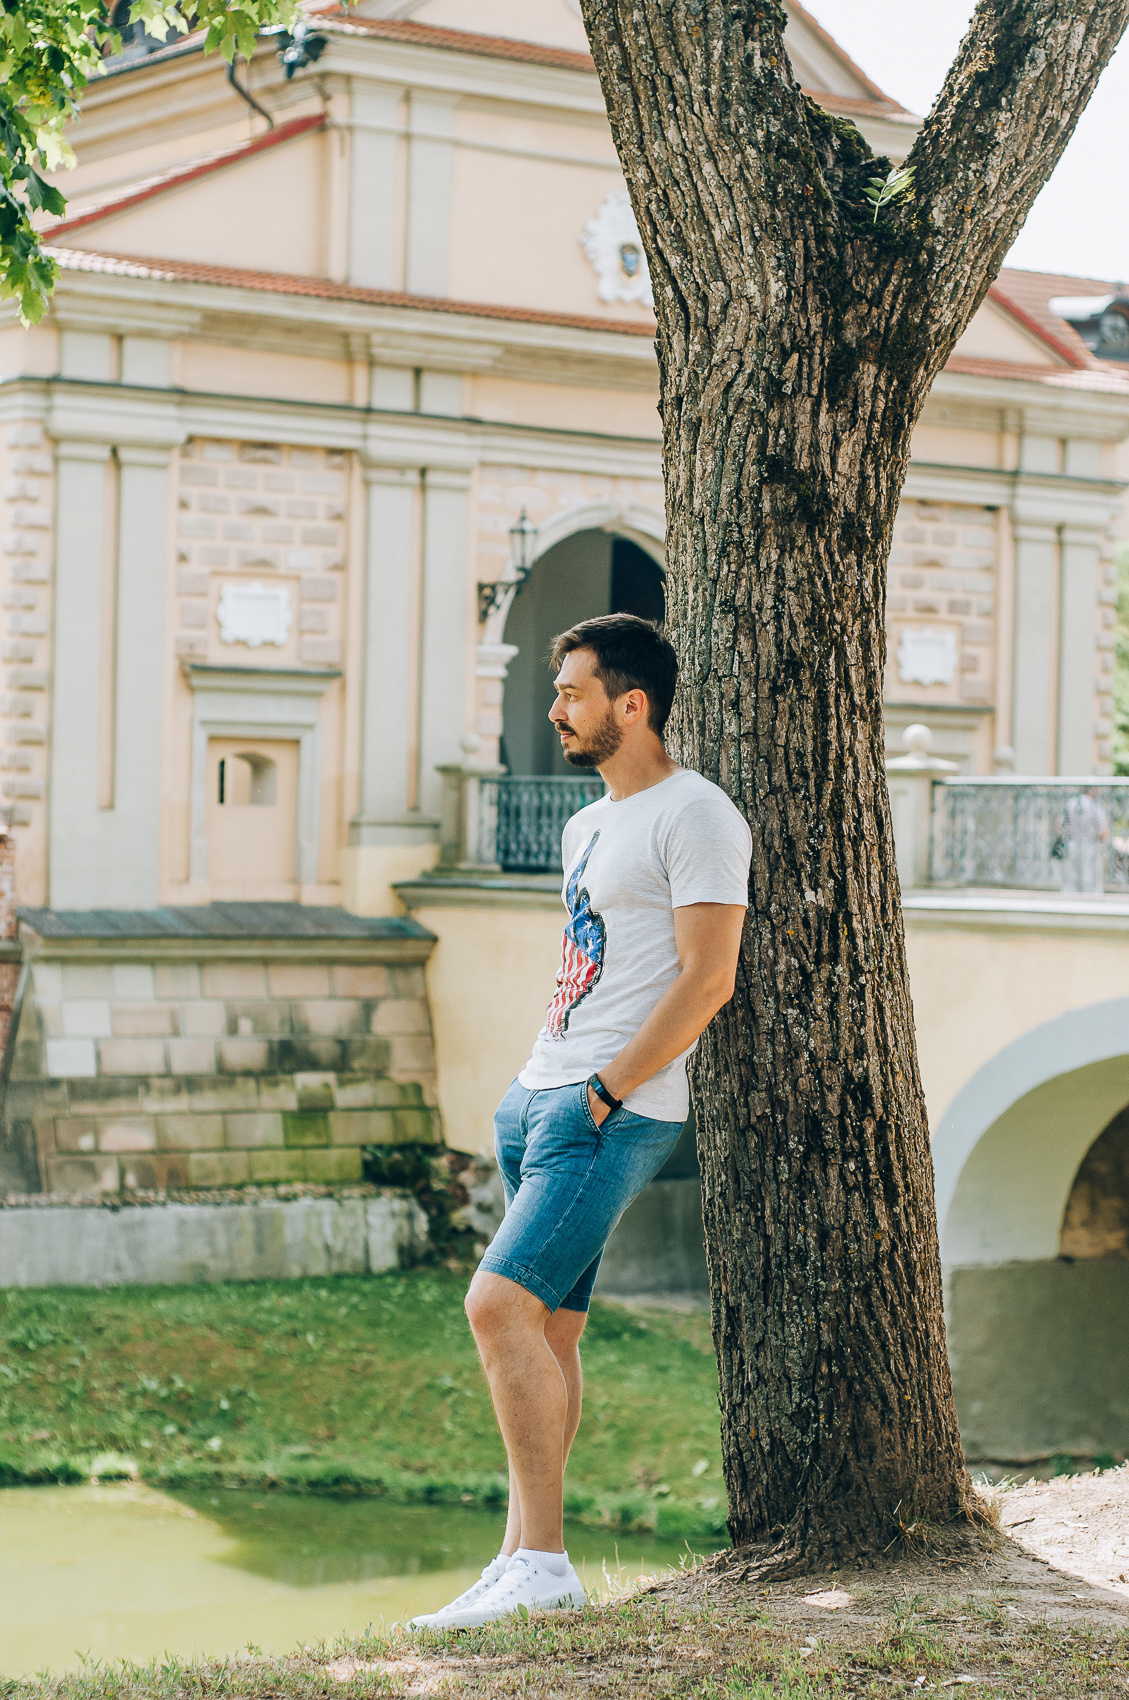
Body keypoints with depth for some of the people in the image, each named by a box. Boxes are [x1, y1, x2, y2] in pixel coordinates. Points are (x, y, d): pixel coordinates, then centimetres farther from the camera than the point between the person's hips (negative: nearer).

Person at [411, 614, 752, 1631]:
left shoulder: (694, 815, -9)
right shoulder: (588, 826, 20)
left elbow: (707, 979, -17)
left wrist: (600, 1094, -18)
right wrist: (535, 1095, 15)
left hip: (615, 1114, -9)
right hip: (542, 1094, 9)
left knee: (500, 1304, -19)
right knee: (549, 1331, 8)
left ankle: (542, 1561, -16)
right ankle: (523, 1561, 12)